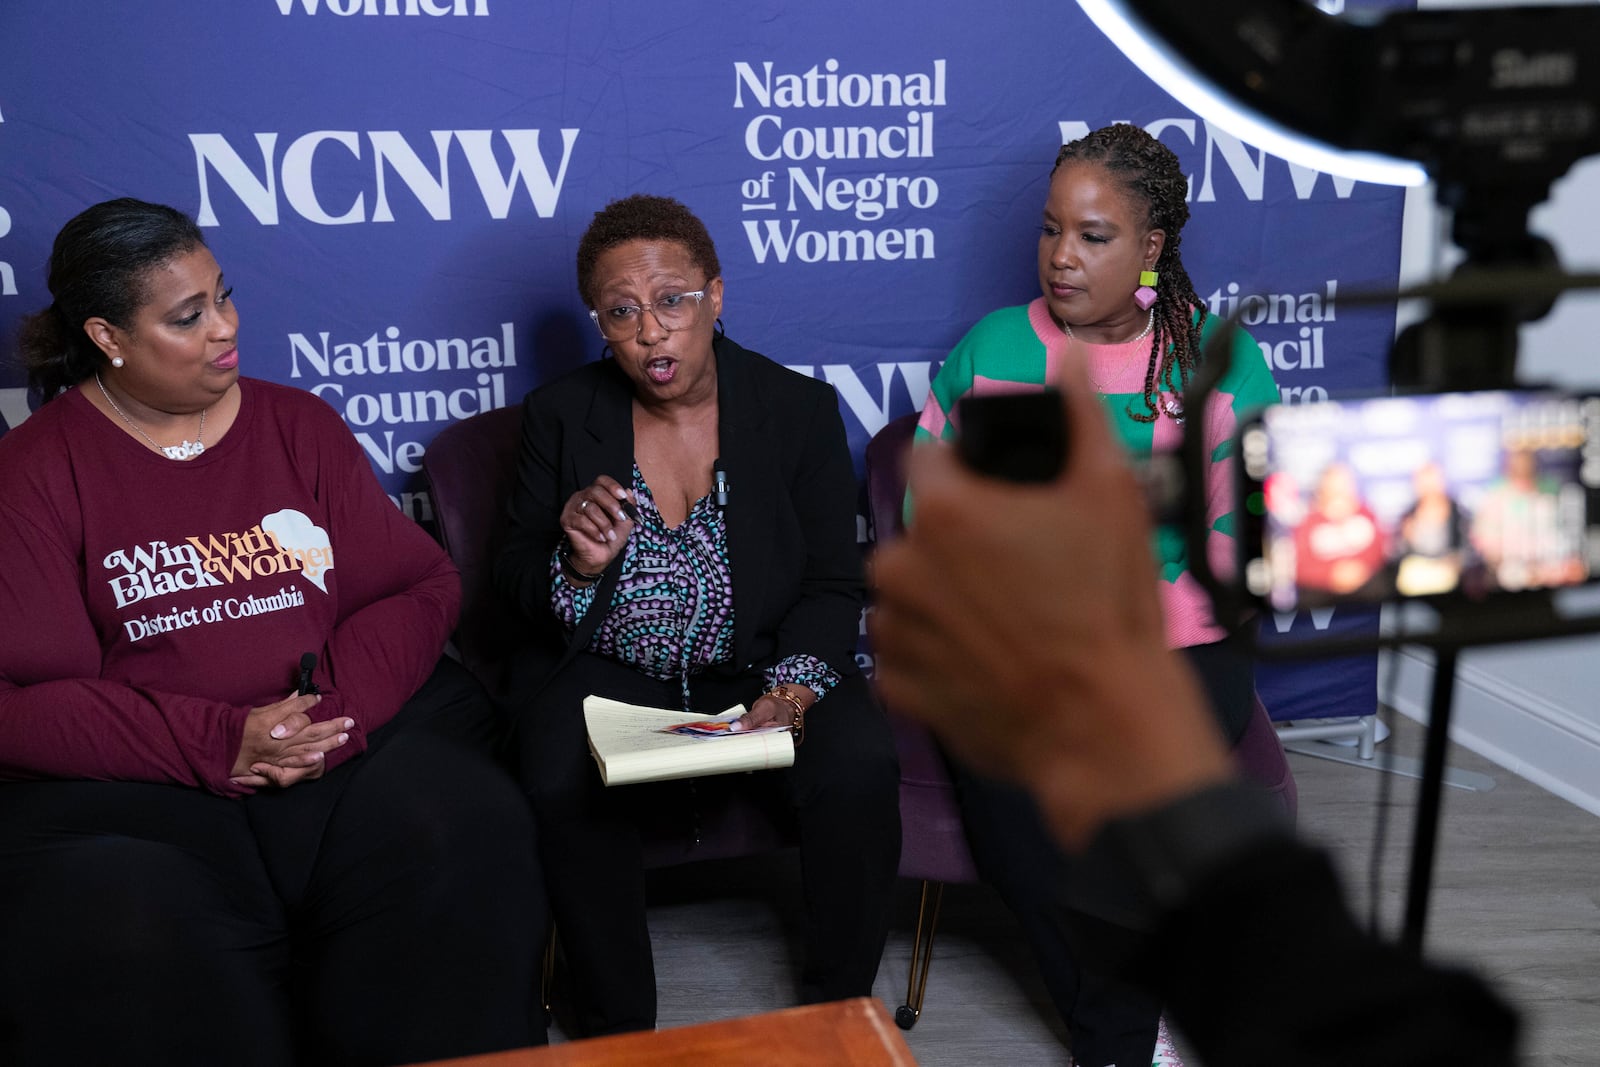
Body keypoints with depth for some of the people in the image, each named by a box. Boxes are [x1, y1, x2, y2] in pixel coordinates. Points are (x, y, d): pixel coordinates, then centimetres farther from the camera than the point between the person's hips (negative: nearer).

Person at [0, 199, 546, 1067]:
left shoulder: (299, 424, 13)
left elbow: (421, 586, 6)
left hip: (353, 738, 2)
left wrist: (336, 706, -12)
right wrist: (219, 743, -15)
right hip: (134, 782, -1)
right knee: (122, 941, -32)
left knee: (456, 842, -28)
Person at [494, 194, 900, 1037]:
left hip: (762, 671, 0)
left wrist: (794, 687, -18)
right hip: (607, 675, 0)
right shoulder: (560, 414, 2)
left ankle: (838, 1011, 0)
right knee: (565, 791, -30)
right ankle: (617, 1029, -5)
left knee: (860, 770, -27)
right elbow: (514, 581, 6)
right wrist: (578, 564, -18)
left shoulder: (799, 407, 0)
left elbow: (834, 584, 0)